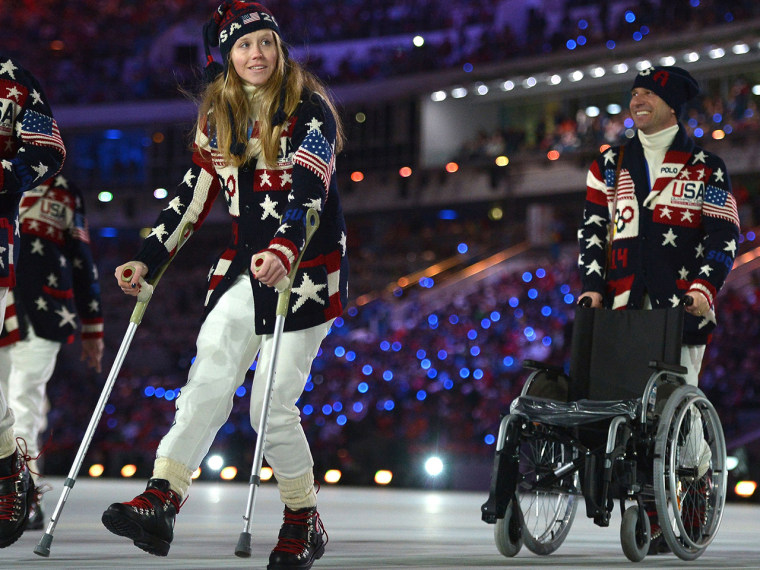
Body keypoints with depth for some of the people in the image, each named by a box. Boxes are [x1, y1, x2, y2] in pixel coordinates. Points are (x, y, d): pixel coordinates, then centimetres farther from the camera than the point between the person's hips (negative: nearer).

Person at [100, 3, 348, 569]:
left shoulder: (308, 108, -8)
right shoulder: (218, 118, 10)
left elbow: (308, 188, -22)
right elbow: (195, 195, 15)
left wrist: (286, 247, -39)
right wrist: (149, 259, 10)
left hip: (307, 267, -5)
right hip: (243, 267, 5)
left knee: (272, 406, -8)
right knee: (208, 383, -12)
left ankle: (305, 522, 9)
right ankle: (161, 501, -20)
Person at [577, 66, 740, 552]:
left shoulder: (706, 168, 8)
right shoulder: (610, 165, 17)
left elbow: (725, 235, 3)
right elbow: (593, 229, 14)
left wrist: (705, 287, -12)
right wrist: (594, 286, 1)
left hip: (681, 305, -3)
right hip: (625, 304, 3)